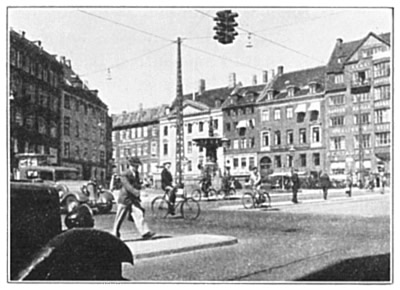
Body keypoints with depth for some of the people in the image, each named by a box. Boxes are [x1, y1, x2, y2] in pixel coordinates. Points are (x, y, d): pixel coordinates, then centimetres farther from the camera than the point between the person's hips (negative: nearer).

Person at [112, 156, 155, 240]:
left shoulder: (136, 173, 10)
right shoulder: (124, 175, -13)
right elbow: (127, 185, -30)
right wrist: (134, 191, -44)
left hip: (134, 199, 5)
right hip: (124, 199, -5)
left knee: (139, 214, -11)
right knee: (119, 217, 7)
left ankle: (145, 233, -18)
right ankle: (115, 234, 23)